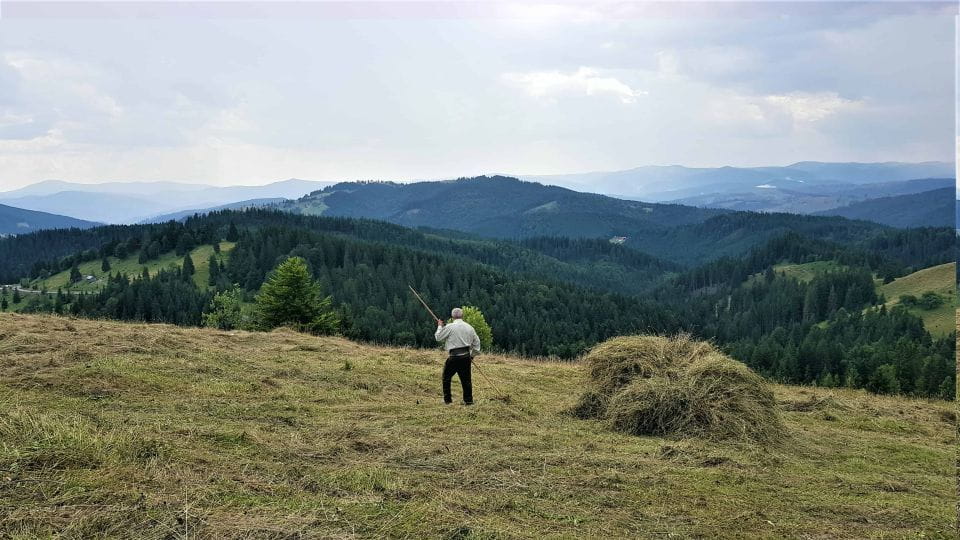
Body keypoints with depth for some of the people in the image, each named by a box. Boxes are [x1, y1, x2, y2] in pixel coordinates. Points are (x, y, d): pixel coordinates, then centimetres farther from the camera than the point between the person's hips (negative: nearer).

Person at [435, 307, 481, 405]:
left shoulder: (449, 327, -8)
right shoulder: (469, 327, 8)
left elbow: (438, 337, 2)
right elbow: (477, 342, 14)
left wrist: (440, 326, 17)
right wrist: (472, 355, 22)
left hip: (454, 357, -4)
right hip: (466, 356, 4)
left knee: (446, 378, 12)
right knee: (466, 379, 10)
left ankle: (447, 399, 13)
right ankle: (468, 400, 10)